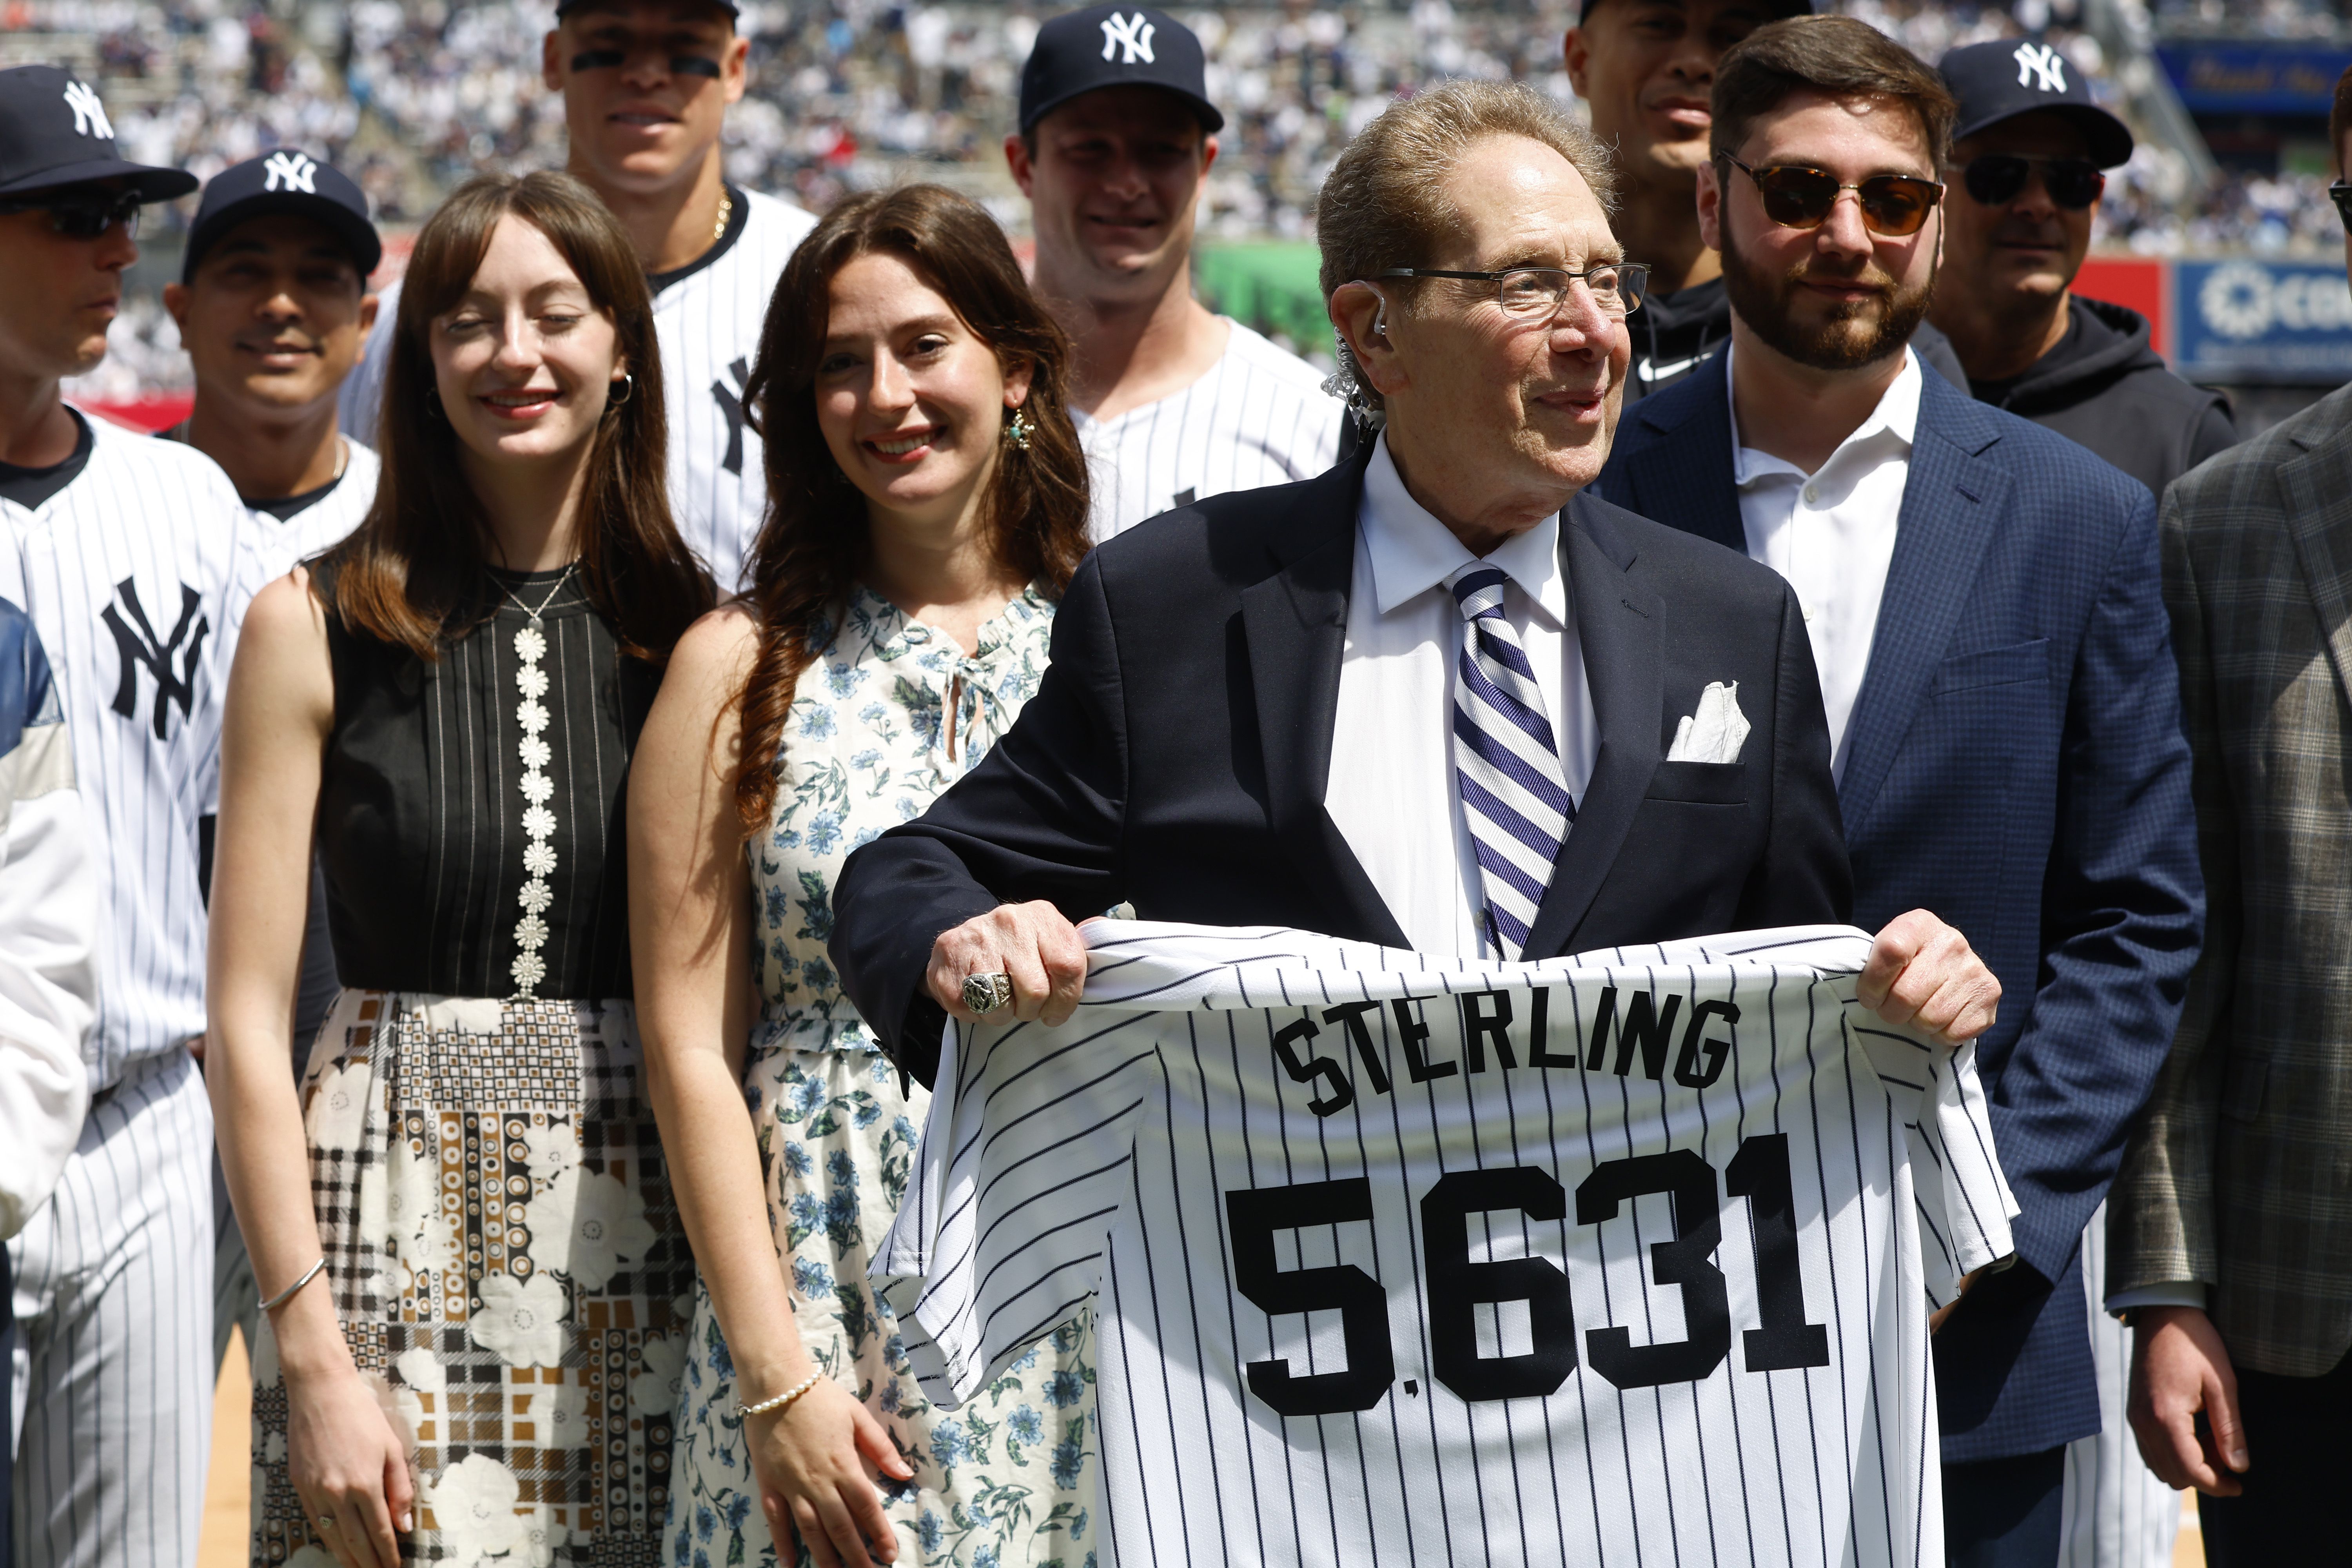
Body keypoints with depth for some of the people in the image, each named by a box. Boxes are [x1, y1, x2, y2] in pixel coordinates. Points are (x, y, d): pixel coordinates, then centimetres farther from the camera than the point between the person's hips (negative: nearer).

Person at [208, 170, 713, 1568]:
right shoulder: (318, 625, 1)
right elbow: (249, 1020, -2)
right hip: (397, 1218, -2)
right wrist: (312, 1356, -10)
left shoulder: (699, 637, 7)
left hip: (651, 1220, 2)